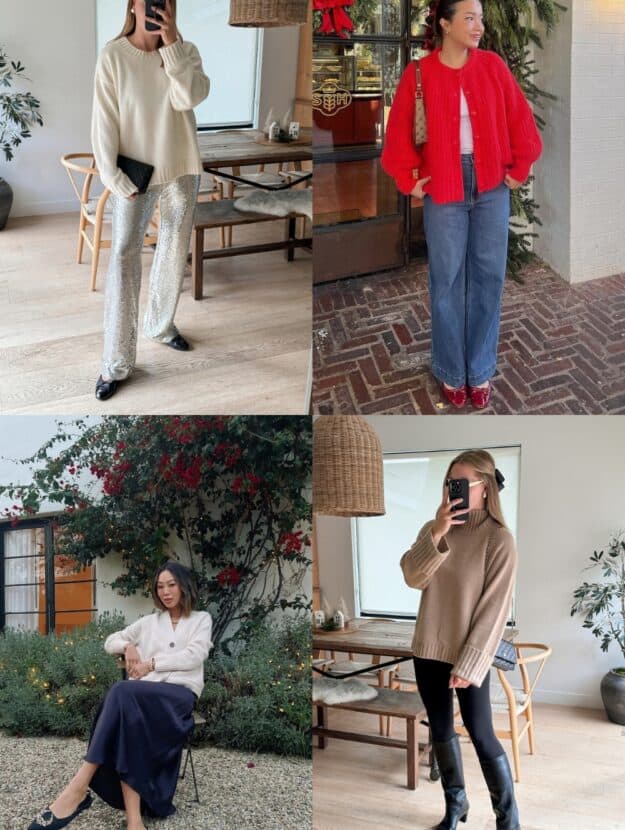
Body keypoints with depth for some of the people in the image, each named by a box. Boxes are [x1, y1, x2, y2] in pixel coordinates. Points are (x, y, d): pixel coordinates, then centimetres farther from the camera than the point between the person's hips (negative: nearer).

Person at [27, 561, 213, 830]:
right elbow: (110, 641, 26)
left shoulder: (202, 619, 16)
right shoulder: (149, 622, 26)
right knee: (127, 706, -38)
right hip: (146, 692, 3)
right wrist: (128, 646, 3)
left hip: (181, 692, -3)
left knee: (123, 692, -36)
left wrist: (151, 664, -7)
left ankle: (80, 786, -44)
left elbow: (193, 656, -2)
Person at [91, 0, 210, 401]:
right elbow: (104, 121, -10)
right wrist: (114, 177, -14)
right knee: (124, 256, -9)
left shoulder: (186, 52, -1)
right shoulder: (113, 56, -9)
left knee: (175, 251, 14)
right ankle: (117, 363, -7)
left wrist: (171, 44, -22)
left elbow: (189, 98, -19)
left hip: (181, 170, 3)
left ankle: (161, 324, 38)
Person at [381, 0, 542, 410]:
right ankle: (451, 372, 17)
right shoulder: (418, 74, -5)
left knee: (488, 277, 5)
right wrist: (409, 180, -2)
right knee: (447, 281, 4)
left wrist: (520, 169, 3)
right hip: (443, 191, -2)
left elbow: (521, 120, 5)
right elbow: (399, 131, 1)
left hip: (492, 188, 2)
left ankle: (481, 370, 17)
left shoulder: (493, 66, 1)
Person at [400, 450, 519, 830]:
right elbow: (413, 577, -9)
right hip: (429, 649, 5)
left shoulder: (499, 539, -13)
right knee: (441, 731, 15)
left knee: (482, 736, 0)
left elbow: (494, 608, -15)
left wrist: (469, 664, -17)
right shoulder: (434, 529, 3)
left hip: (469, 656, -5)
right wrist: (436, 535, -22)